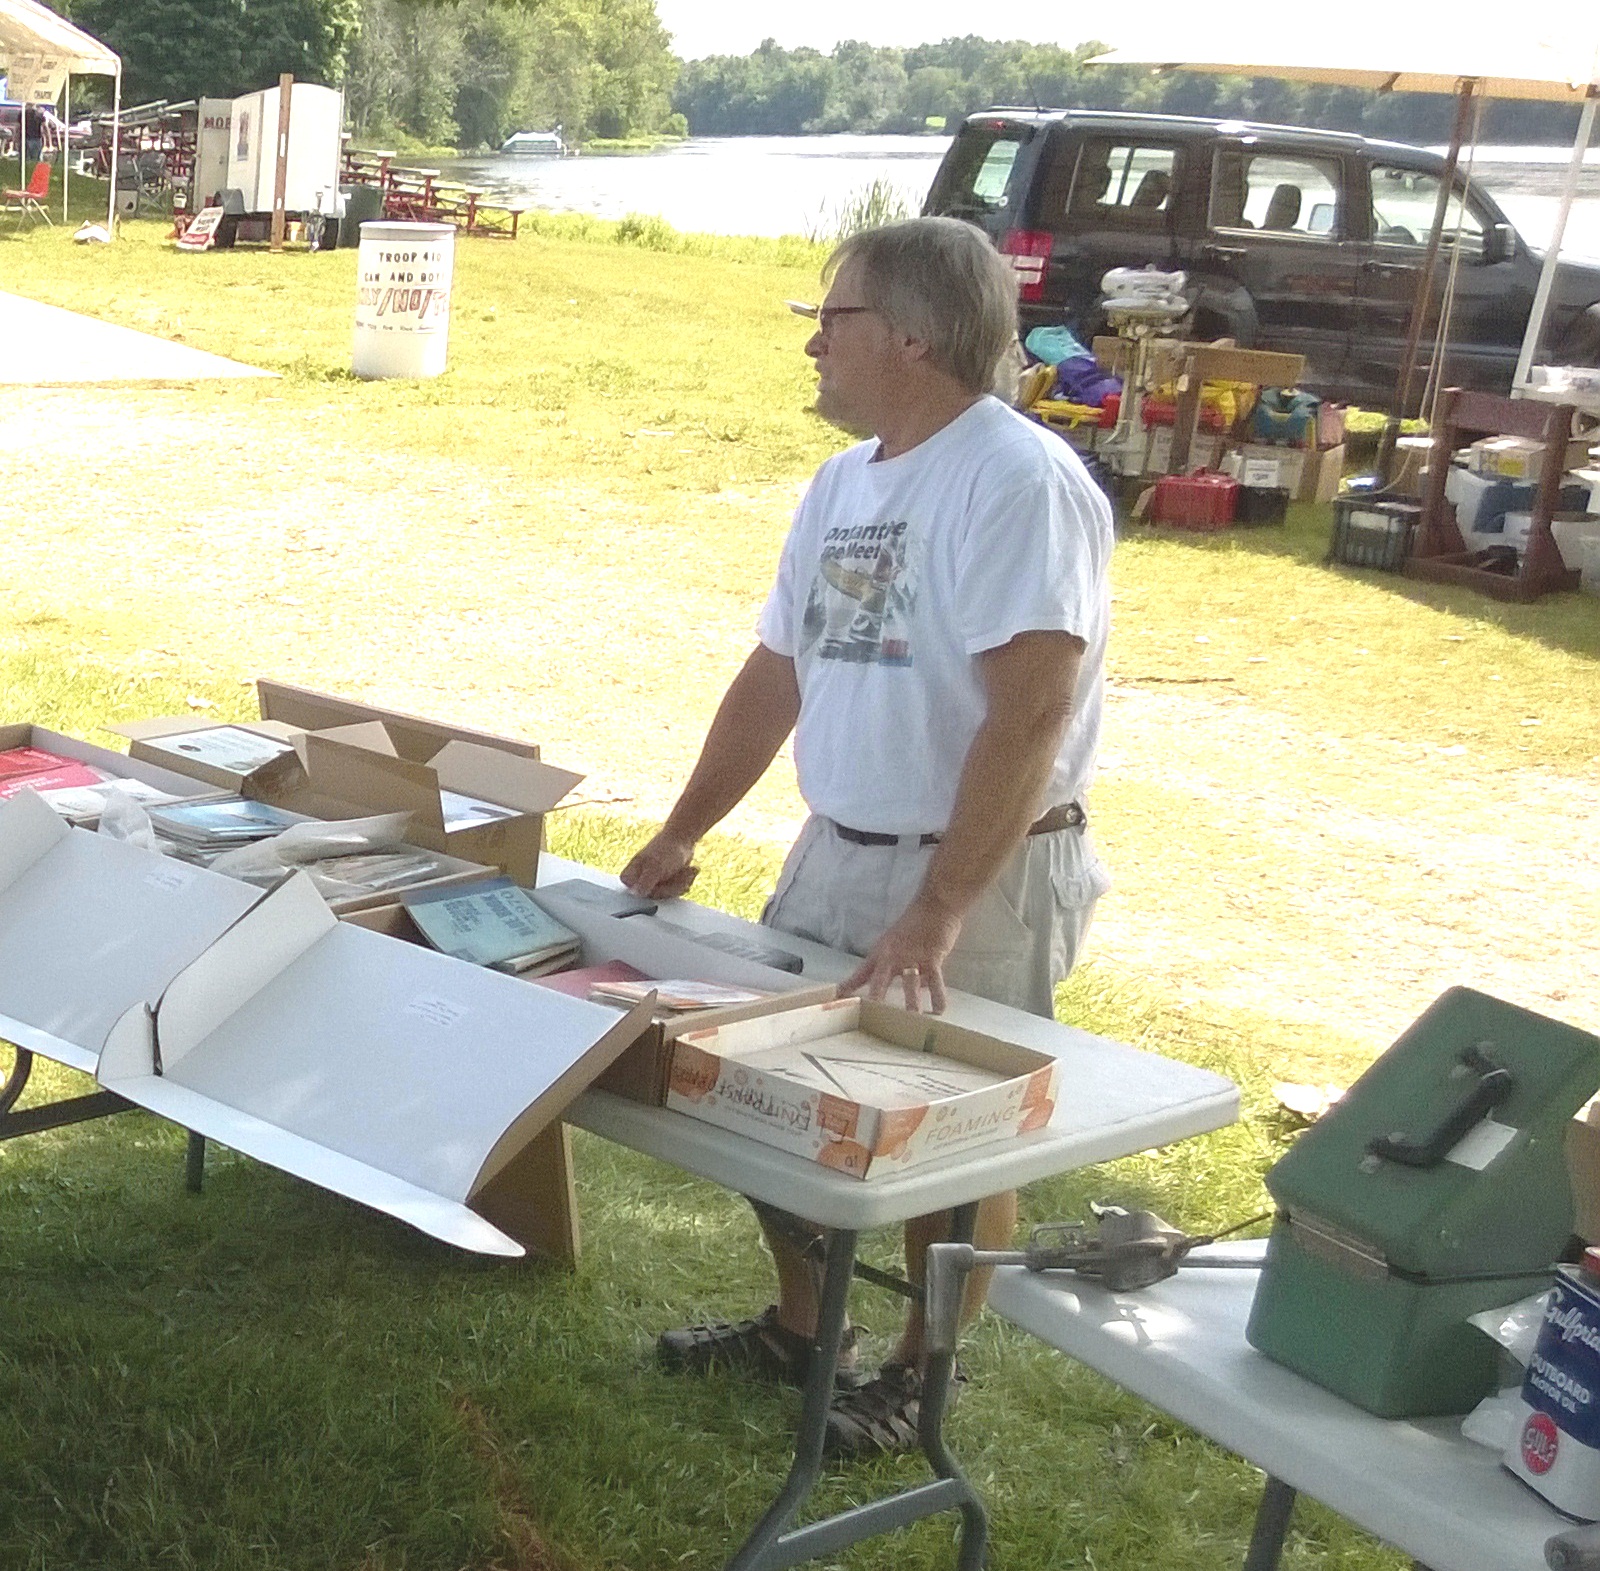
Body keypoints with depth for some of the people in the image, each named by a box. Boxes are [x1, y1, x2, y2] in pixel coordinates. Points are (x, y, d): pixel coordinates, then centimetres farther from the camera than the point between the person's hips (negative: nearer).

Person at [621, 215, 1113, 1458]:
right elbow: (776, 677, 17)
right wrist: (681, 836, 17)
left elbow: (1029, 717, -26)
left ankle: (922, 1377, 25)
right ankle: (798, 1327, 35)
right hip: (836, 851, 8)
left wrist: (937, 911, -30)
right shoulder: (846, 482, 9)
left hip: (983, 875, -8)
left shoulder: (1019, 482, -19)